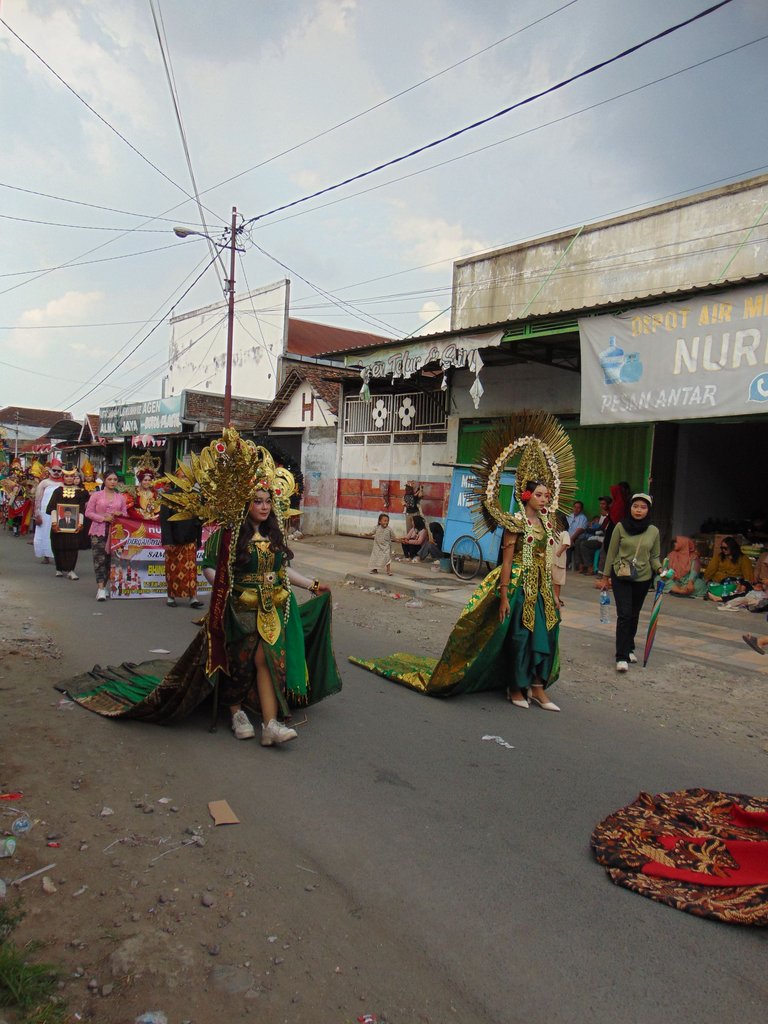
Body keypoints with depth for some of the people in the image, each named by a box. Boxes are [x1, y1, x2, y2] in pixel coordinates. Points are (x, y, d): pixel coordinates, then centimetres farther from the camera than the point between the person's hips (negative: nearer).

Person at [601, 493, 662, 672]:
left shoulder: (653, 531, -1)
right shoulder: (620, 527, -7)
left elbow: (654, 556, 8)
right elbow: (611, 553, -1)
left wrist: (659, 569, -13)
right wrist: (606, 578, 3)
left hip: (643, 578, 3)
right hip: (621, 577, -3)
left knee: (634, 615, 14)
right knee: (624, 615, -10)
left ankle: (629, 648, 33)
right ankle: (622, 657, -7)